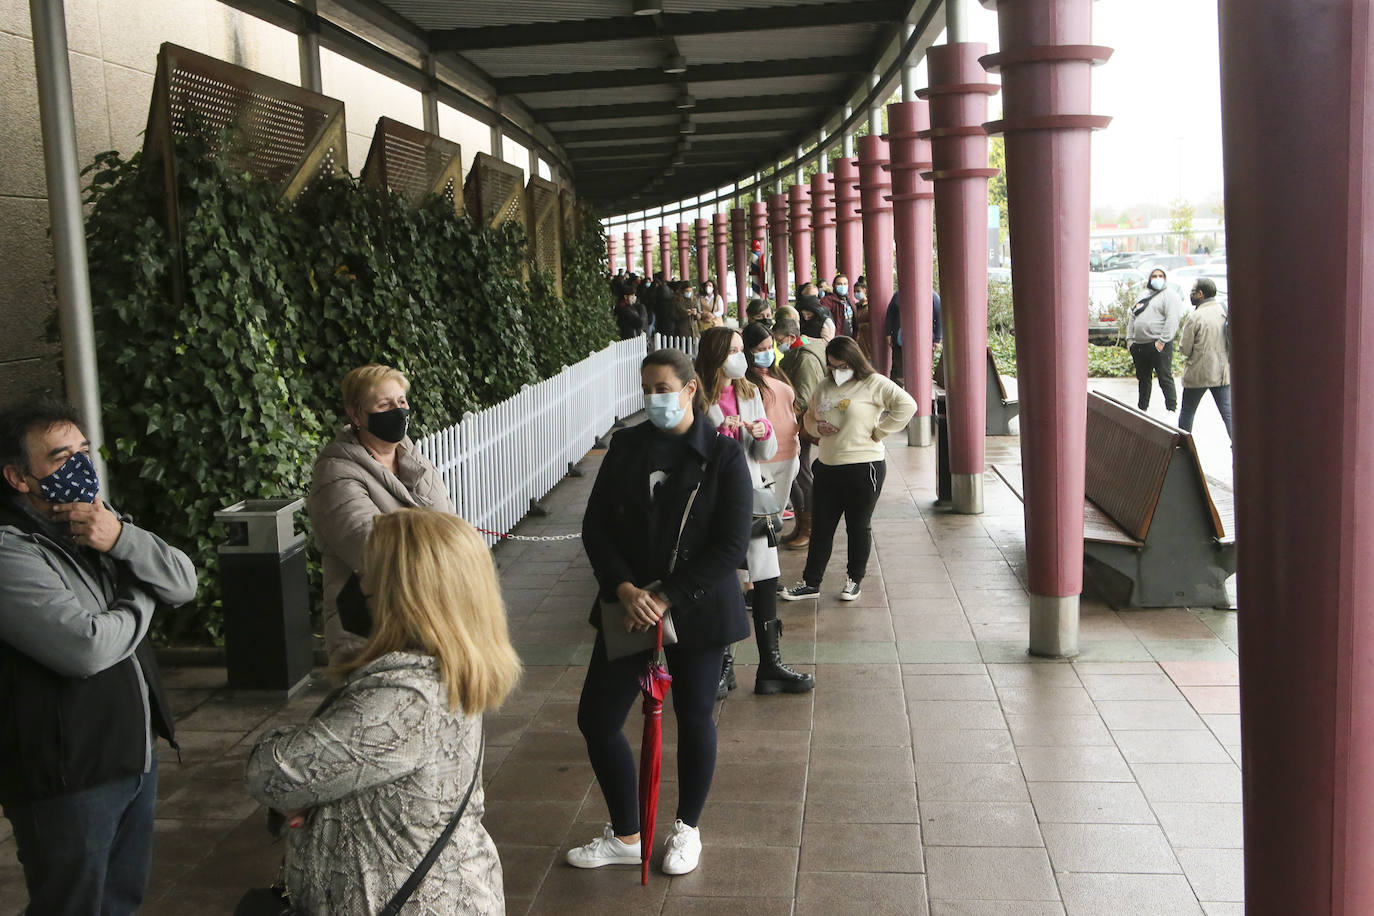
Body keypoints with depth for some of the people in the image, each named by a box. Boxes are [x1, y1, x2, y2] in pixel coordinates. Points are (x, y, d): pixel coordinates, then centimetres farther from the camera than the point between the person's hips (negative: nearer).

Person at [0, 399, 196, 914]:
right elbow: (88, 647, -30)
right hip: (67, 777, -8)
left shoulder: (94, 523, 6)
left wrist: (121, 538, -19)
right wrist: (140, 601, -10)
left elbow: (184, 584, -1)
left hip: (135, 751, 8)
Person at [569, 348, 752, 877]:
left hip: (698, 610, -3)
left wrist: (667, 597, -20)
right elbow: (595, 526, 0)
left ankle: (687, 829, 35)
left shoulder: (723, 455, -9)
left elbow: (732, 544, -14)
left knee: (695, 718, 11)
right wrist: (624, 588, -16)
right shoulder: (625, 447, 1)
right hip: (629, 603, 4)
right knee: (596, 718, 4)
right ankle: (626, 837, 24)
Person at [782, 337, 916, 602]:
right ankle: (811, 582, 19)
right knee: (820, 527, 9)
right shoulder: (824, 387, 11)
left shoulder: (873, 384, -7)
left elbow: (906, 405, -17)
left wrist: (879, 432, -15)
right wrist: (817, 427, 0)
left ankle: (855, 580, 25)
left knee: (858, 526, 9)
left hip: (863, 467, -5)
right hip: (827, 467, 5)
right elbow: (808, 416, 23)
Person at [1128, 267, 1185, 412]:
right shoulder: (1144, 296, 20)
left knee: (1165, 379, -7)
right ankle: (1142, 407, 25)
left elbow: (1172, 319, -13)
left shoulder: (1170, 295, -2)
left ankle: (1171, 409, -4)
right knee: (1143, 379, 15)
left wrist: (1162, 341, -20)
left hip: (1159, 345, -7)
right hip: (1139, 346, 7)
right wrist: (1130, 338, 12)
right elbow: (1132, 317, 23)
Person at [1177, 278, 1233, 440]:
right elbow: (1230, 343, 9)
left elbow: (1184, 349, -10)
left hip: (1198, 373, -4)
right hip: (1223, 372, 4)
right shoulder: (1224, 311, 2)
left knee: (1187, 411, 12)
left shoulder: (1195, 317, -15)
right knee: (1228, 412, 4)